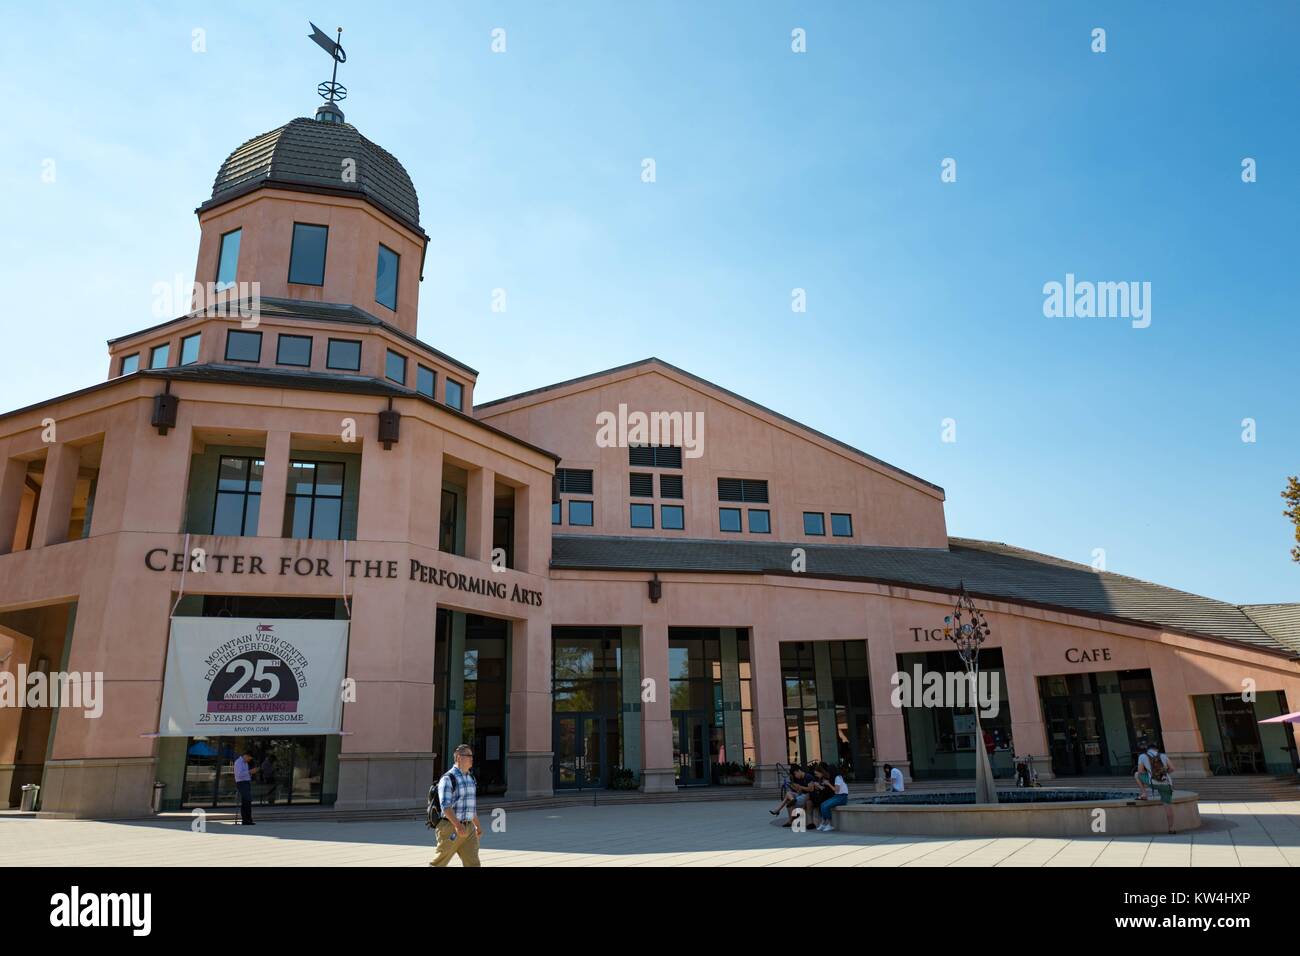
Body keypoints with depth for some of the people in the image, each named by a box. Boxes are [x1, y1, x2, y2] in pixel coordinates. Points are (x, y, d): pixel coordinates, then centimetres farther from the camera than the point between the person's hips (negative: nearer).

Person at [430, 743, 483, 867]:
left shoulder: (470, 779, 14)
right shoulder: (448, 778, -12)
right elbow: (445, 806, -22)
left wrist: (477, 825, 27)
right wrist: (457, 825, -31)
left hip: (468, 828, 7)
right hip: (451, 828, -7)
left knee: (472, 863, -2)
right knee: (440, 863, 6)